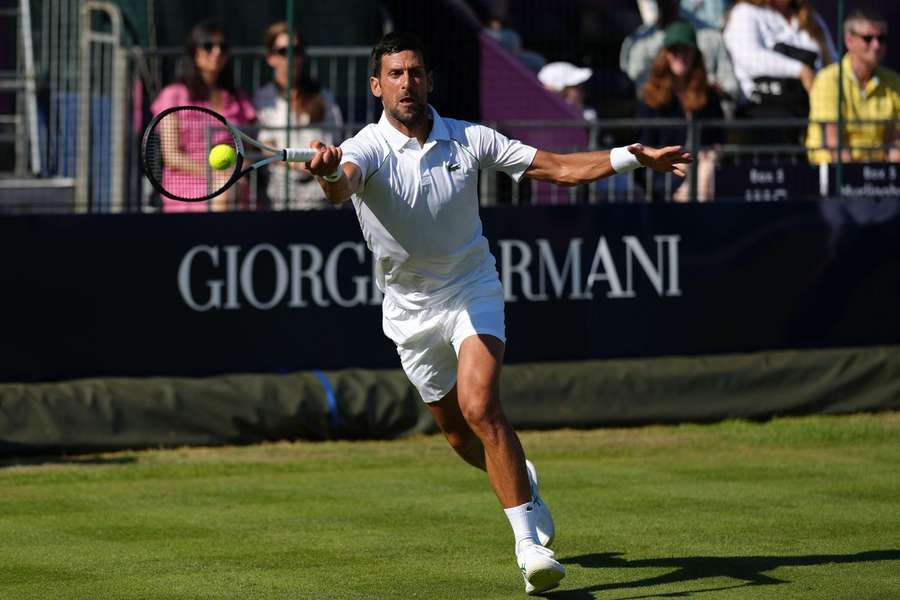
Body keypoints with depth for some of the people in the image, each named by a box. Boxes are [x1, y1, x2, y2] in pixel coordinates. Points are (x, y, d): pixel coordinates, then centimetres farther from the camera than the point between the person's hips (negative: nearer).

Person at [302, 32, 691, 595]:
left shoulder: (468, 140, -9)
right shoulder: (367, 149, -17)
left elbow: (557, 167, -3)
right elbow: (344, 185, -42)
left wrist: (634, 156, -14)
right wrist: (330, 173, -67)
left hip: (473, 290, -1)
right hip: (411, 310, 1)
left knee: (479, 406, -24)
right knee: (459, 434, 13)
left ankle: (529, 542, -26)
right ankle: (523, 482, 46)